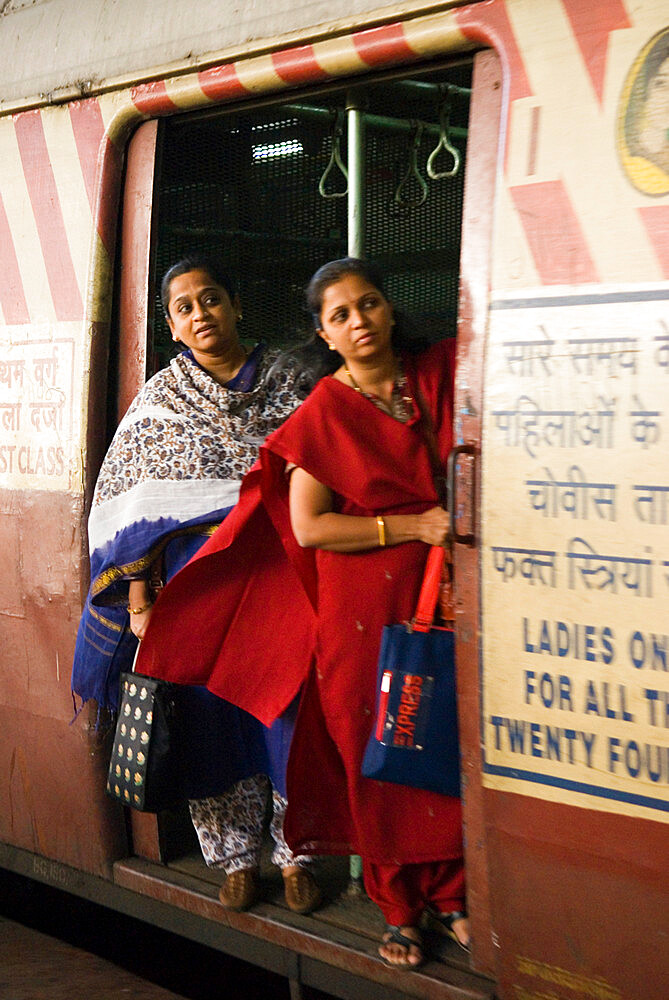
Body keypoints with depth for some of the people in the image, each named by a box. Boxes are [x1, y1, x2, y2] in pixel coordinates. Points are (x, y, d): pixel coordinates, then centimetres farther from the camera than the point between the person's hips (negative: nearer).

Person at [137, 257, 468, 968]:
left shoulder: (440, 373, 6)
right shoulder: (322, 413, -4)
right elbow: (309, 526, -11)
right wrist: (412, 526, -14)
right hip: (364, 607, -3)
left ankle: (451, 896, 22)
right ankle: (399, 908, 18)